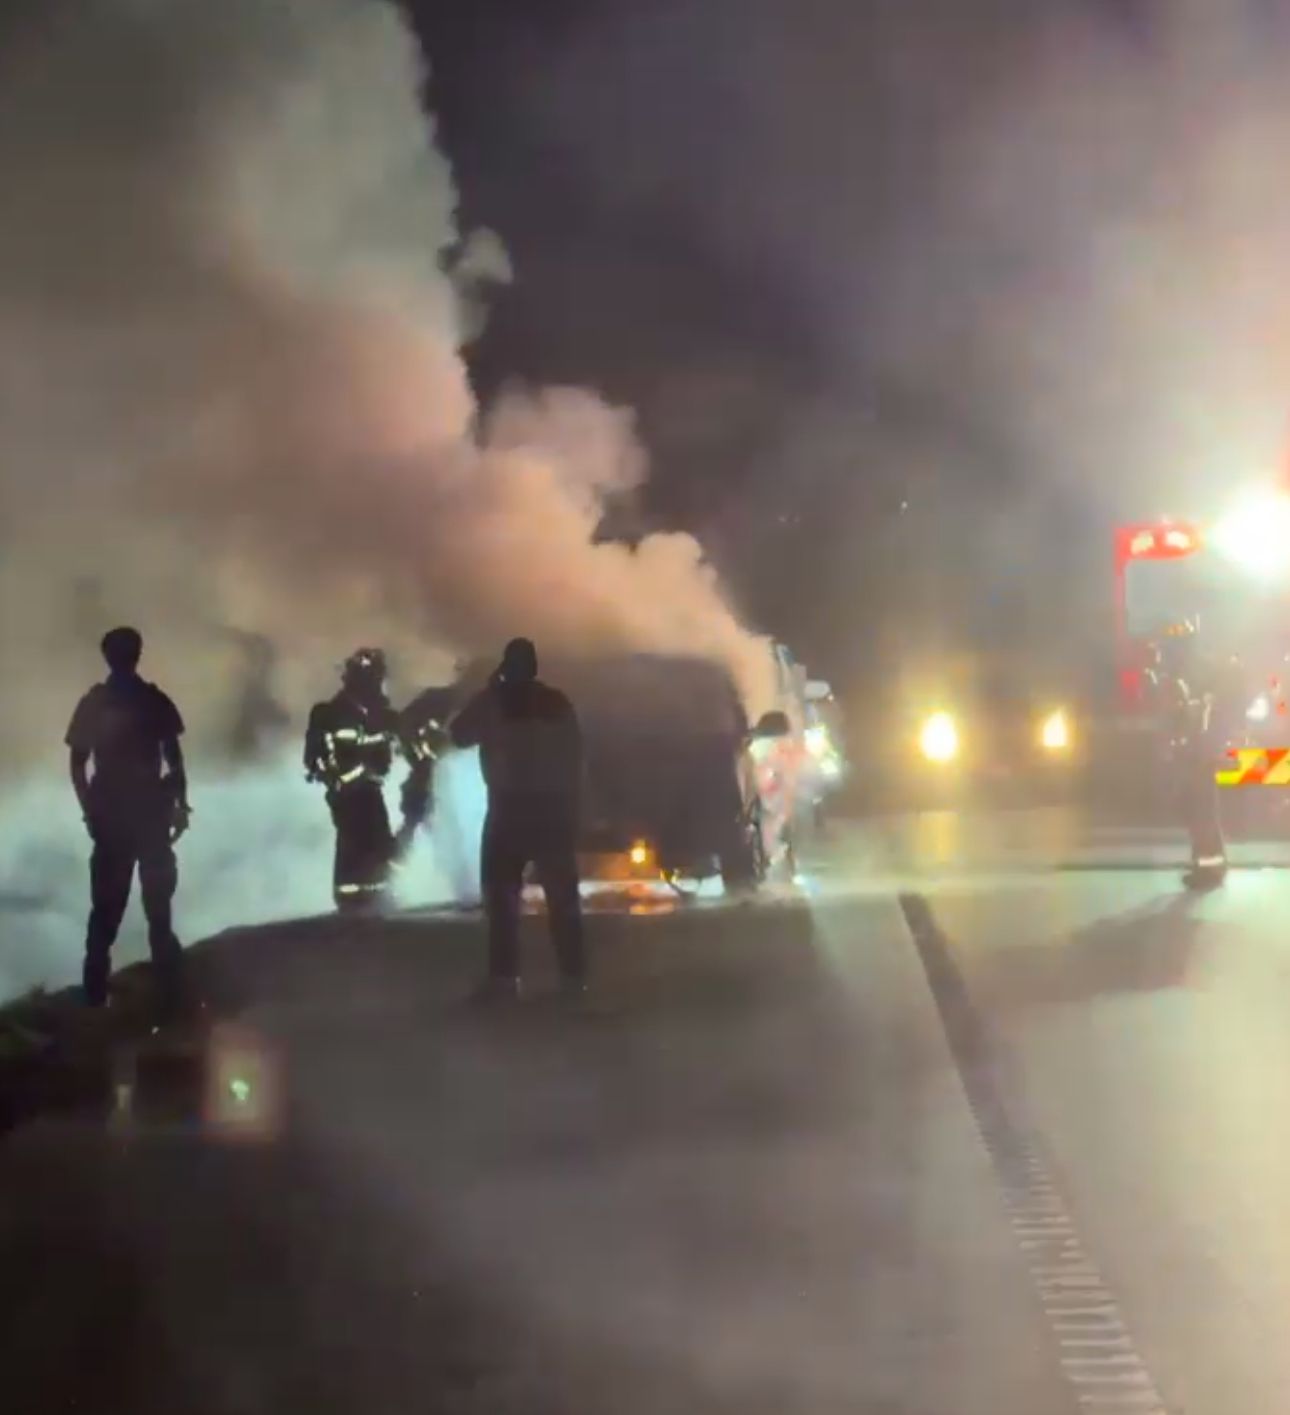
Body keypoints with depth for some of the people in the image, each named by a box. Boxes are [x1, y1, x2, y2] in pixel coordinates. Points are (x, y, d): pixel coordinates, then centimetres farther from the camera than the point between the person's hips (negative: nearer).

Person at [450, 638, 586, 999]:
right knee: (562, 894, 7)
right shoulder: (557, 702, 7)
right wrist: (572, 805, 12)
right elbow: (574, 755, 7)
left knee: (502, 893, -1)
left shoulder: (493, 701, -1)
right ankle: (574, 973, 3)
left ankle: (504, 976, -11)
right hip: (555, 808, 3)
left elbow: (460, 735, 11)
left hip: (510, 808, -3)